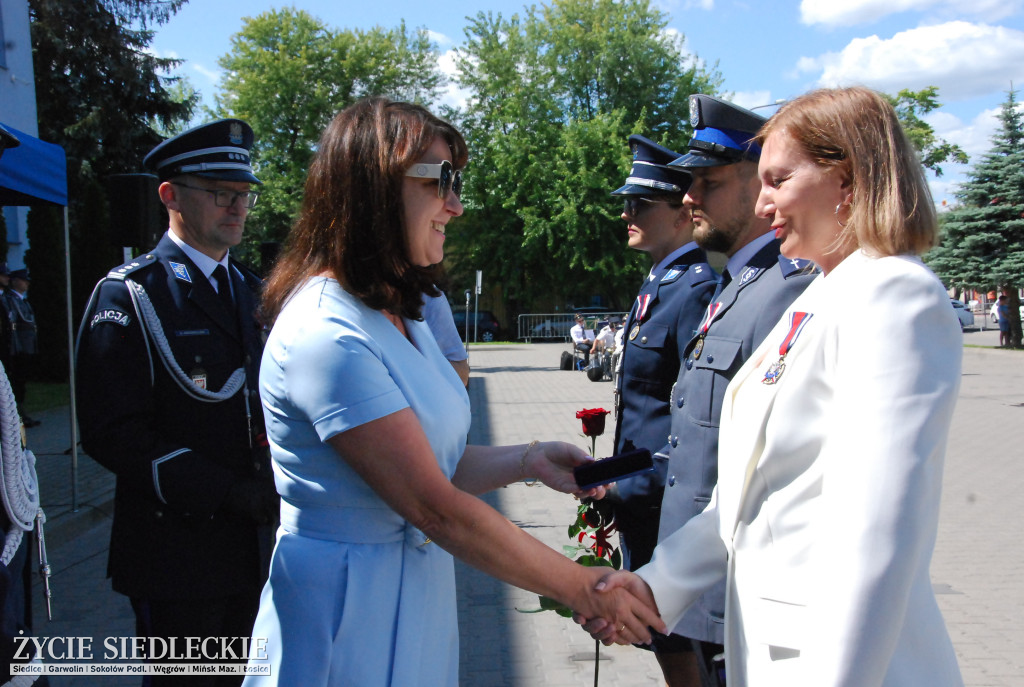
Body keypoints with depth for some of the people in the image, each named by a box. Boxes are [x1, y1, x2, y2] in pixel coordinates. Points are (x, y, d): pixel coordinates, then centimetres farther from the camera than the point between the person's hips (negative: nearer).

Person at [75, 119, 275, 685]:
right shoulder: (128, 296, -10)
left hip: (253, 548, 6)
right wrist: (226, 491, -21)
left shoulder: (251, 291, 12)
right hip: (177, 549, -6)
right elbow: (113, 434, -16)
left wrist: (274, 482, -1)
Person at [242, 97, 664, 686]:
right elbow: (435, 508, -24)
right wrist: (584, 589, -18)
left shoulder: (400, 315, 7)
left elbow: (428, 465, 8)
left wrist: (528, 461, -8)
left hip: (418, 594, 8)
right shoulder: (326, 336, -24)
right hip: (349, 615, -8)